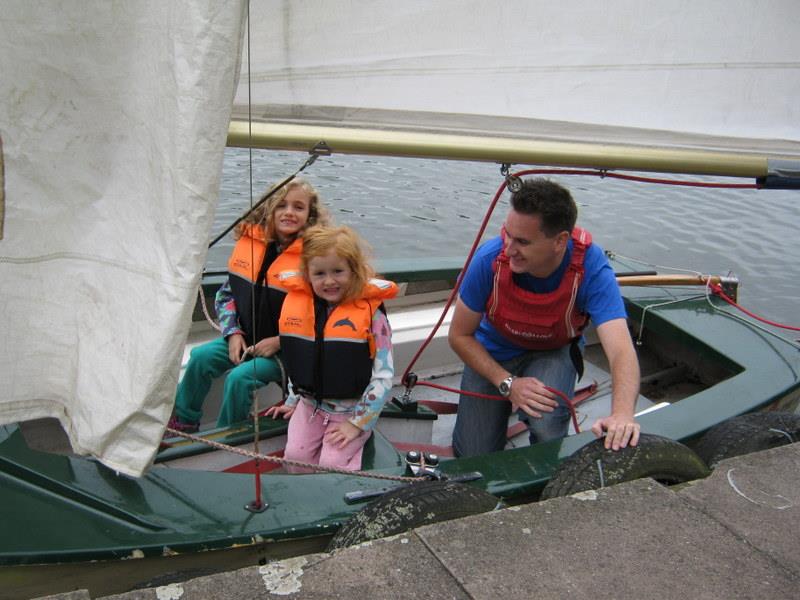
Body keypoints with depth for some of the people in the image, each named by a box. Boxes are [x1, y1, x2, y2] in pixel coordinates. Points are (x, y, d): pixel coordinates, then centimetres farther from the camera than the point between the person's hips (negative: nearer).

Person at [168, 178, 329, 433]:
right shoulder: (249, 242, -1)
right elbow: (226, 293, 9)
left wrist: (279, 341, -16)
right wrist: (233, 333, -3)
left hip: (285, 348, -5)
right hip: (245, 338, 5)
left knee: (240, 377, -23)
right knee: (201, 357, -12)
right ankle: (183, 421, 9)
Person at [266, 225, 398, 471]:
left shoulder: (370, 313, -17)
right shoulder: (298, 305, -2)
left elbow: (384, 374, -16)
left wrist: (359, 423, -16)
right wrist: (292, 401, 14)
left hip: (353, 409, -4)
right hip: (310, 404, 5)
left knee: (332, 464, -18)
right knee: (295, 456, -10)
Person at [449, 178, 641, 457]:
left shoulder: (591, 267, -33)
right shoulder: (491, 258, -30)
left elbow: (621, 351, -41)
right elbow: (459, 335, -17)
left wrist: (622, 415, -59)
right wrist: (507, 383, -27)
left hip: (553, 352, -1)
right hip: (492, 353, 1)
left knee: (546, 426, -31)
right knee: (473, 456, -1)